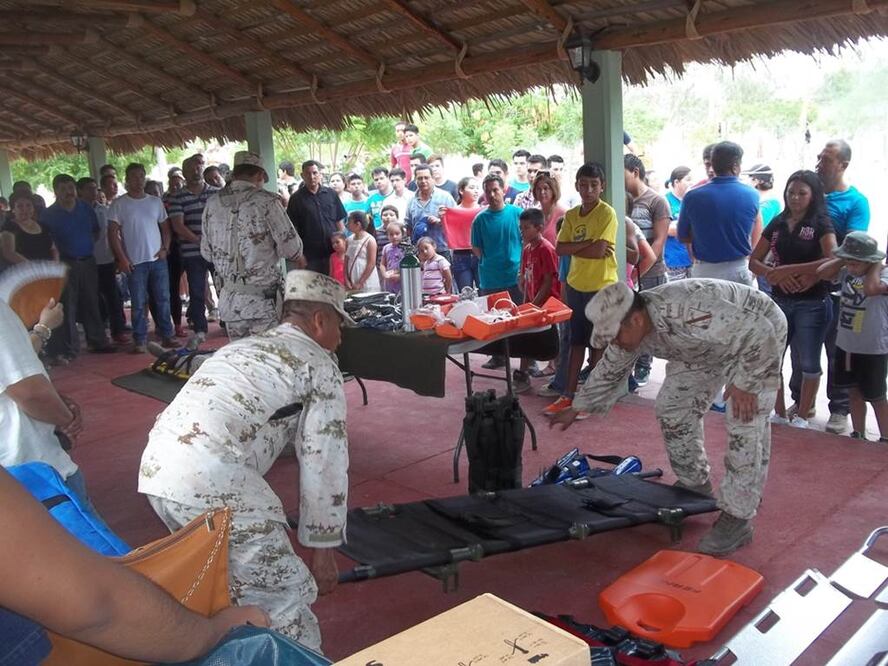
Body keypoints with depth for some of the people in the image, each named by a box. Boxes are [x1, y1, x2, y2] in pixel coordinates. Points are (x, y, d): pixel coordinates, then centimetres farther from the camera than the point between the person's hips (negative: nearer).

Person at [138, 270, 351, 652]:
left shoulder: (242, 348, 30)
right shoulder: (319, 364, 8)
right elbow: (324, 464, 4)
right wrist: (322, 549, 13)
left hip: (155, 468, 9)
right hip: (211, 480, -9)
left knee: (231, 578, 29)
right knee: (286, 596, 4)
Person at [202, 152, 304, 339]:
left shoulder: (212, 204, 4)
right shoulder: (266, 201, -10)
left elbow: (206, 253, 10)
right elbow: (292, 249, -10)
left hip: (229, 300, 5)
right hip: (263, 300, -5)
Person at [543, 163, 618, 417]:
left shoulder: (607, 213, -9)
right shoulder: (571, 215, 7)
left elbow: (599, 250, -20)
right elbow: (559, 249, -3)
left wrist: (574, 248, -8)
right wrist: (587, 245, -15)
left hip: (601, 286, -5)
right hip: (576, 285, 5)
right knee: (576, 341, 13)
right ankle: (568, 395, 20)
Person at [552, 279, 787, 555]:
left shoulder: (686, 312, -43)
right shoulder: (628, 326, -16)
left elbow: (759, 331, -37)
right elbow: (608, 372, 2)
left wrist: (745, 384, -28)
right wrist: (576, 409, 8)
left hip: (759, 338, -8)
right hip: (707, 343, 8)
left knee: (745, 425, -15)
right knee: (673, 408, 6)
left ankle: (738, 518, -6)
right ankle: (694, 484, 25)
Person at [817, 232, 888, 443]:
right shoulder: (848, 272, -1)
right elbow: (823, 272, -8)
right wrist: (844, 258, -8)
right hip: (845, 345, 6)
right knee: (854, 393, 18)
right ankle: (858, 436, 32)